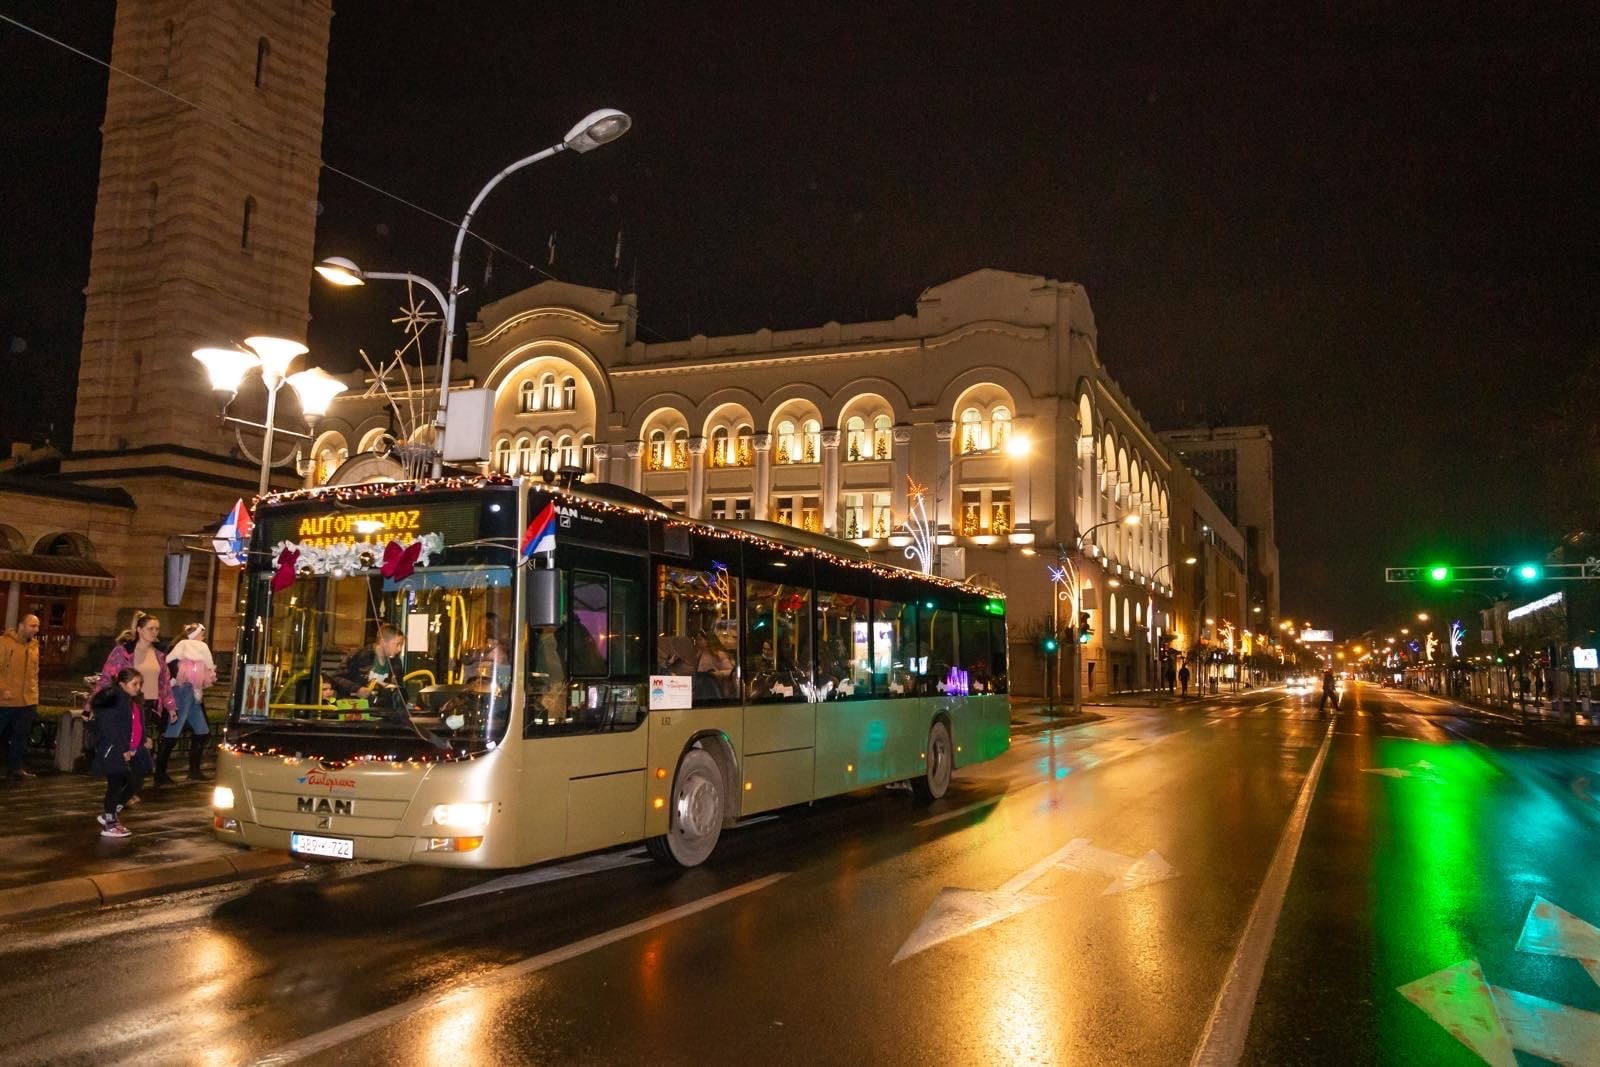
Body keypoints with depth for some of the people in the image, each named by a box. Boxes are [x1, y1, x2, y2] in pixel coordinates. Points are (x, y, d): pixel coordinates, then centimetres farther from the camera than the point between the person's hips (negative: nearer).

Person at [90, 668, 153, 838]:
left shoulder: (135, 701, 12)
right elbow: (109, 728, -22)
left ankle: (110, 813, 28)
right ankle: (109, 824, 10)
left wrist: (145, 739, 6)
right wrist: (122, 750, -22)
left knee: (135, 782, 12)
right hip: (114, 752, -9)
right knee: (116, 785, -2)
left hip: (132, 752, 9)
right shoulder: (112, 700, -17)